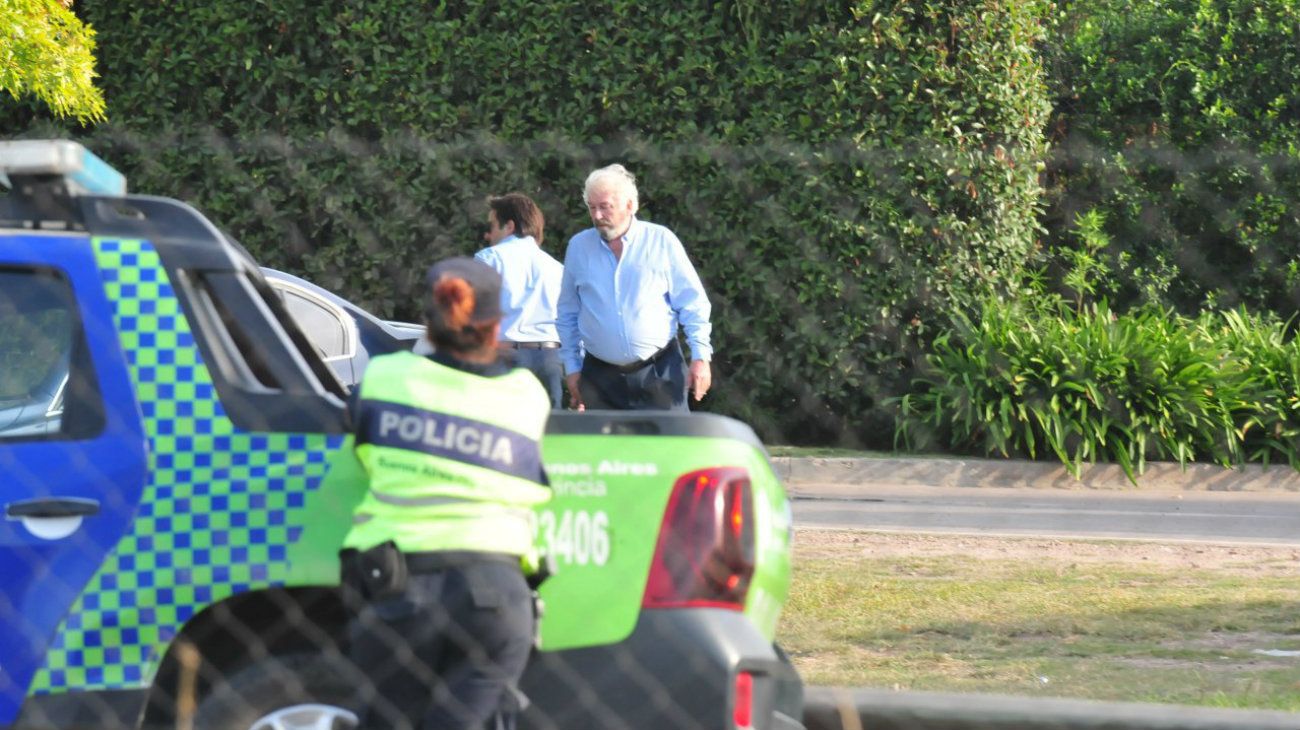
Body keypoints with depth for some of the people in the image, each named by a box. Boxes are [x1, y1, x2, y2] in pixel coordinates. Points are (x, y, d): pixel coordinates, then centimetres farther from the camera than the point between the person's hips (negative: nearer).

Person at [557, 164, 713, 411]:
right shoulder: (579, 247, 8)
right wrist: (572, 367, 12)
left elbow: (693, 304, 3)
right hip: (601, 378, 2)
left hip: (659, 373, -2)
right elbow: (567, 314, 16)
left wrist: (700, 356, -3)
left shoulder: (661, 241, 0)